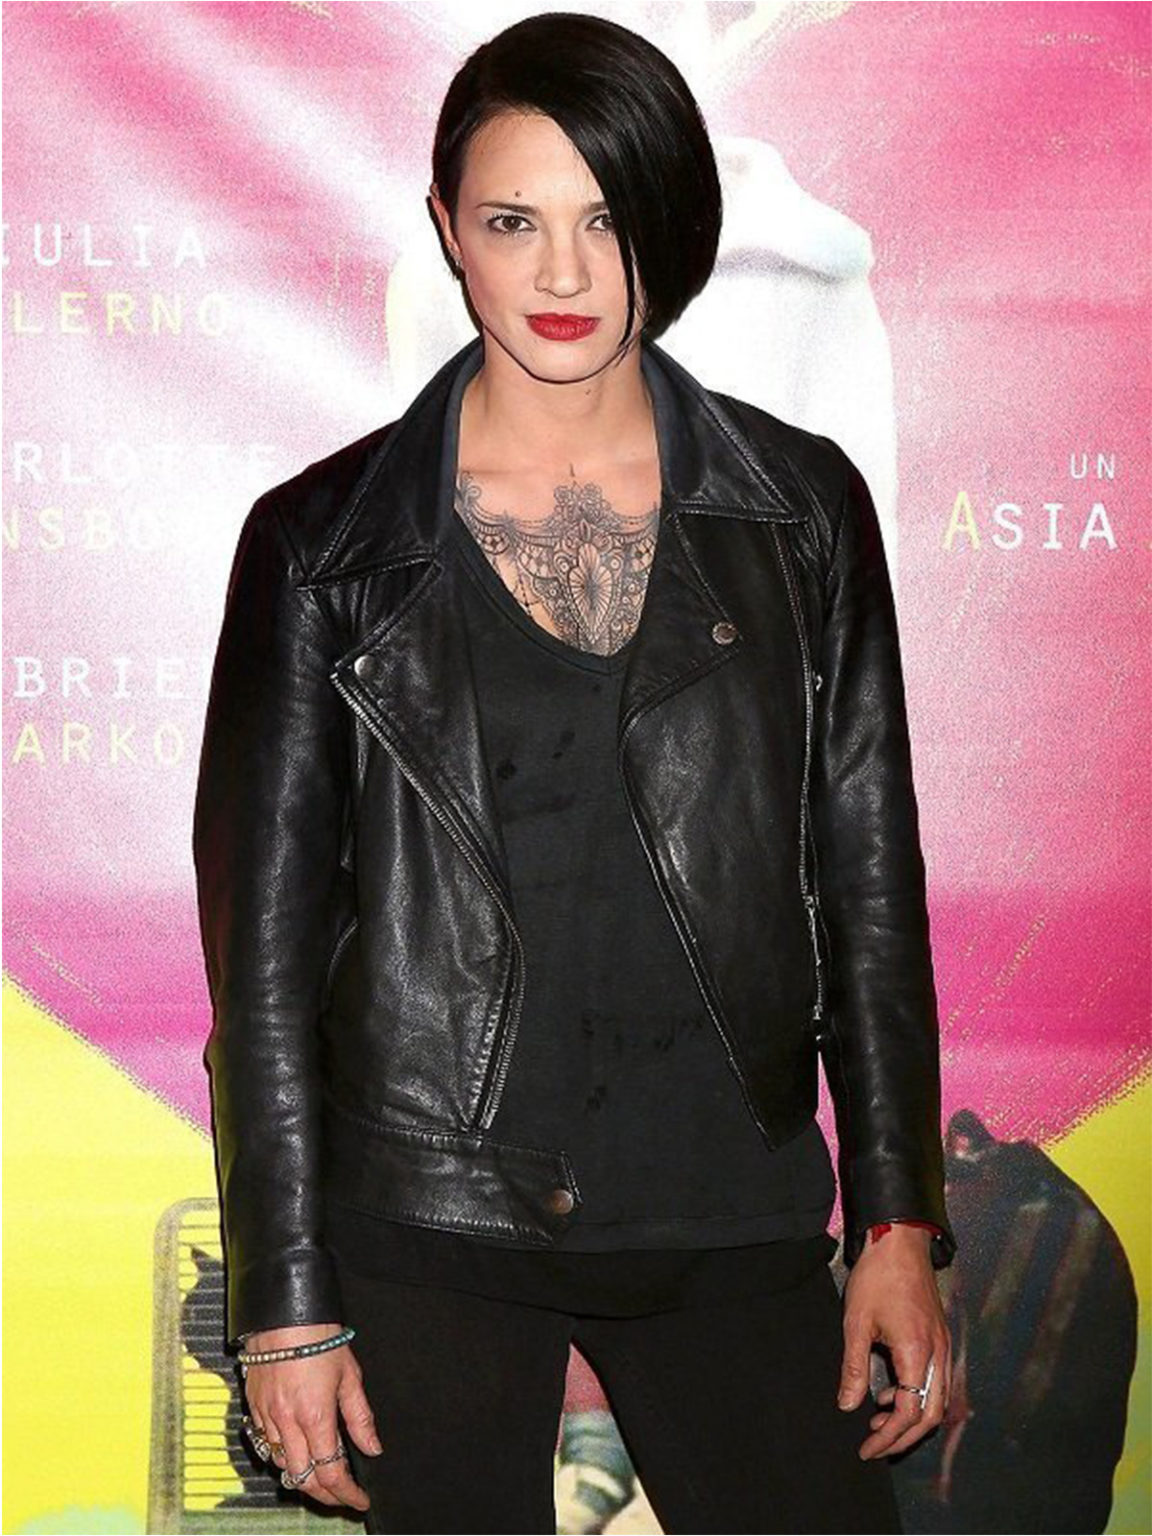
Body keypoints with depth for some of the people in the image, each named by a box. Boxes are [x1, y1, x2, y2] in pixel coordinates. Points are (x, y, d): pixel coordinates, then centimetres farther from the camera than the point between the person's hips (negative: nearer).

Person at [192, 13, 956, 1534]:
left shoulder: (799, 508, 3)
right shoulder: (325, 540, -1)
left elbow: (870, 878, 6)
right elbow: (264, 935, 0)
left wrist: (899, 1222, 3)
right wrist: (285, 1300, -2)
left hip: (733, 1219, 2)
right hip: (426, 1228, -1)